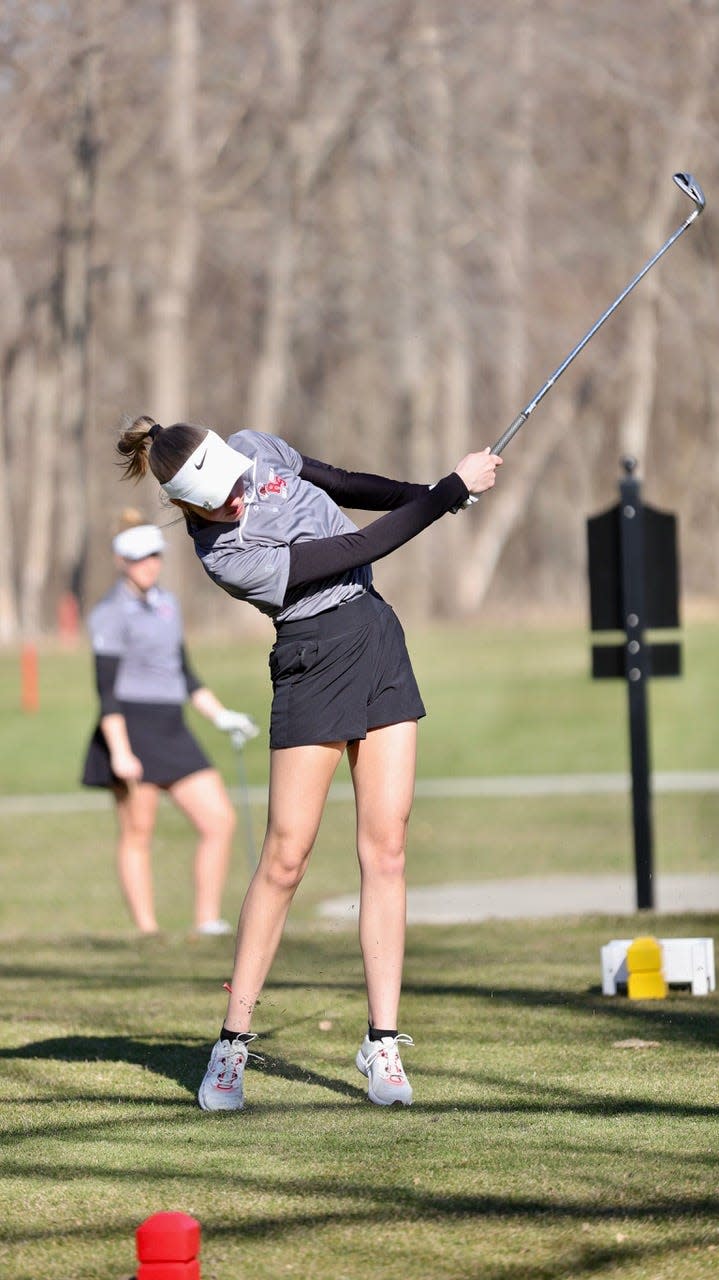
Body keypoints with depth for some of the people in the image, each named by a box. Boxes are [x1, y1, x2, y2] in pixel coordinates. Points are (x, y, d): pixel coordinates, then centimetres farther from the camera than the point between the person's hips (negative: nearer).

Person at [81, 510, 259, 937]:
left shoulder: (167, 604, 16)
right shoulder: (111, 613, -7)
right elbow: (107, 688, -12)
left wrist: (221, 716, 17)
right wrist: (120, 751, -20)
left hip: (172, 733, 7)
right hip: (132, 731, -7)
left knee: (221, 819, -1)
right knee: (137, 834, -3)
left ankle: (208, 921, 3)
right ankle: (148, 930, 1)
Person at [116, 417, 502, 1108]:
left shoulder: (254, 449, -2)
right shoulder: (227, 556, -22)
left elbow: (342, 484, 18)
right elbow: (362, 546, -20)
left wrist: (425, 493, 7)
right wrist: (452, 488, -16)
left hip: (378, 636, 6)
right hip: (313, 662, -6)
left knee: (385, 848, -1)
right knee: (285, 856, -8)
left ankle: (382, 1039, 0)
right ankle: (233, 1041, 2)